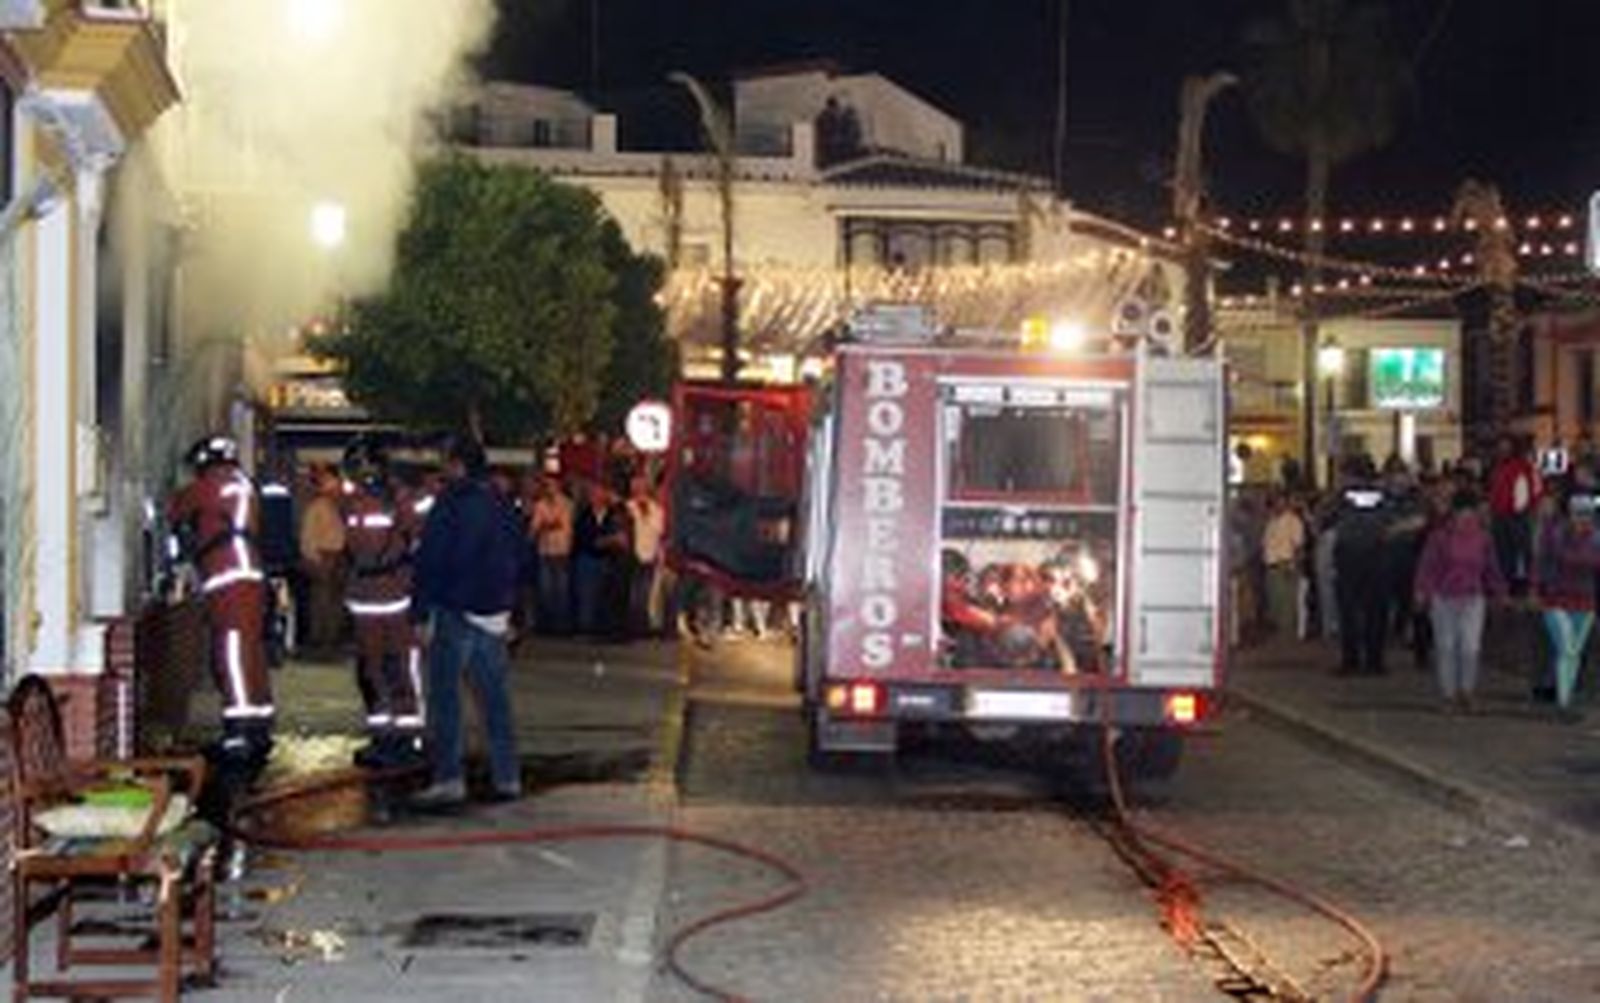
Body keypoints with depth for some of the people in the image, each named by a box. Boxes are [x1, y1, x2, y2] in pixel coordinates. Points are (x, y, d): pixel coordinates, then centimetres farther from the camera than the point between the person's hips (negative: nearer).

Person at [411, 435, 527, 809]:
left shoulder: (450, 504, -12)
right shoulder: (502, 507, 10)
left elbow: (430, 561, -14)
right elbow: (519, 560, 17)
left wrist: (420, 610, -10)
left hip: (454, 612, -6)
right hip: (494, 614, 6)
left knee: (444, 697, -3)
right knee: (496, 699, 11)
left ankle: (449, 780, -8)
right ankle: (507, 778, 13)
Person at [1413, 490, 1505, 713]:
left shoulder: (1483, 539, 4)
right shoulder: (1440, 537, -5)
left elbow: (1491, 569, 15)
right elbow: (1428, 565, -5)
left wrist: (1498, 592, 18)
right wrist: (1422, 592, -13)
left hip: (1472, 599, 1)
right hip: (1443, 598, -1)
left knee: (1471, 648, -9)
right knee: (1446, 647, 5)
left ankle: (1466, 691, 12)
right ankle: (1449, 695, 16)